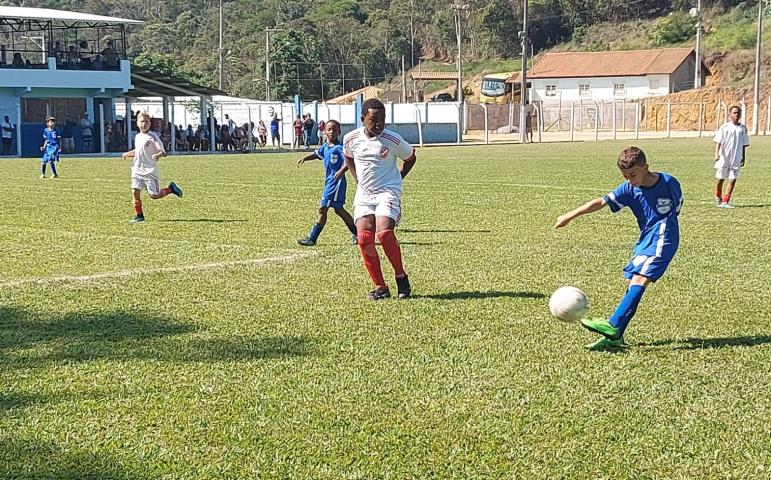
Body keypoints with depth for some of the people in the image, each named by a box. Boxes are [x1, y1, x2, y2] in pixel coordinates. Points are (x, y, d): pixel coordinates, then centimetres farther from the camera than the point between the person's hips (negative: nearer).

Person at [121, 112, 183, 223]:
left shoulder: (153, 136, -10)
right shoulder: (137, 137, 13)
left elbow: (163, 152, -15)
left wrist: (159, 155, -37)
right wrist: (128, 154, 16)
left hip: (150, 170, -6)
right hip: (137, 170, 6)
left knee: (154, 195, -4)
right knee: (135, 192, -5)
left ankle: (171, 189, 22)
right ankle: (139, 216, 4)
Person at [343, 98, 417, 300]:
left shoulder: (393, 140, -9)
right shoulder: (351, 139, 0)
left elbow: (410, 157, 11)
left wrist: (397, 178, 8)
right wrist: (357, 179, 13)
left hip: (388, 192, -4)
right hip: (364, 194, 4)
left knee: (384, 233, -25)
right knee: (364, 237, -13)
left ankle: (401, 276, -3)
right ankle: (380, 287, -3)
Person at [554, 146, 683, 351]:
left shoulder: (669, 183, -8)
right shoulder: (629, 189, -1)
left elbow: (678, 208, 10)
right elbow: (601, 202, -11)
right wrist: (572, 215, -19)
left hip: (663, 238, -5)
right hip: (644, 239, 5)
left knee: (639, 279, -19)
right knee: (633, 284, 2)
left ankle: (613, 325, -27)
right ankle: (615, 336, 3)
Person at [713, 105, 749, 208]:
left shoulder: (743, 129, 8)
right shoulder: (725, 127, -3)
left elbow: (744, 145, 15)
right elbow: (718, 141, -9)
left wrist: (743, 158, 14)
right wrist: (717, 153, -22)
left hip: (736, 159, 3)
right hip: (723, 158, -3)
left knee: (733, 180, -6)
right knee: (720, 179, 7)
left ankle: (725, 202, -3)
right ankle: (718, 197, 32)